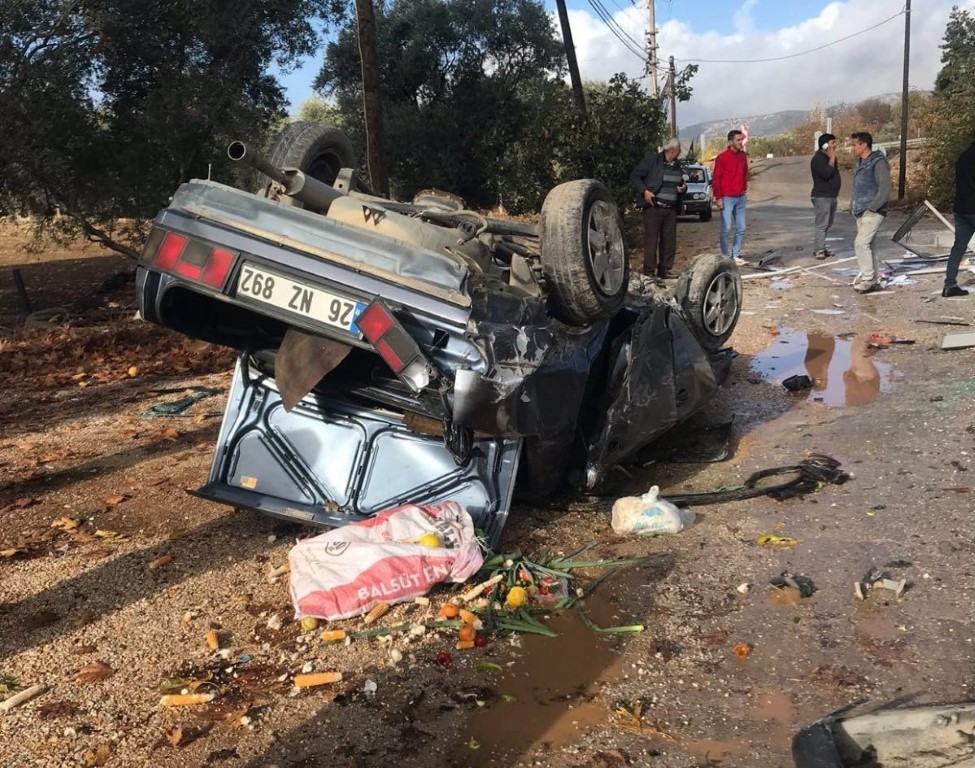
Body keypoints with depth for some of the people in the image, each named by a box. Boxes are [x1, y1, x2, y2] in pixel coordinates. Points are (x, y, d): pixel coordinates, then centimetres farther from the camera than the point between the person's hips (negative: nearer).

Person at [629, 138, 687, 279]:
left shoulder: (676, 166, 16)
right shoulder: (652, 160, -4)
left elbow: (680, 182, 31)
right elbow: (634, 176, -5)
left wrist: (683, 188, 7)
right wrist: (644, 191, -16)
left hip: (671, 209, 7)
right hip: (653, 208, -7)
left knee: (669, 242, 7)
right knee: (651, 241, -6)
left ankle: (664, 270, 17)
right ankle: (649, 272, 0)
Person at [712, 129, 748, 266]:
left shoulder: (743, 156, 9)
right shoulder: (722, 158, -8)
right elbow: (715, 179, -8)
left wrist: (744, 188, 11)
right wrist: (718, 197, -10)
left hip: (740, 198, 6)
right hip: (727, 198, -6)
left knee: (741, 228, 6)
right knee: (726, 228, -4)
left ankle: (736, 255, 15)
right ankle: (725, 256, 5)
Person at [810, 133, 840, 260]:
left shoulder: (829, 157, 15)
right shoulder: (818, 159, -14)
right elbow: (827, 174, -26)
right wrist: (832, 159, -18)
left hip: (831, 196, 10)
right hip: (821, 197, -10)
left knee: (827, 224, 12)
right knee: (821, 224, -12)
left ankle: (821, 248, 18)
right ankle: (818, 250, -10)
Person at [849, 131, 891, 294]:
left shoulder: (878, 163, -13)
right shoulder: (860, 163, 13)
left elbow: (884, 191, -18)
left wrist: (870, 208, -19)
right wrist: (853, 206, 12)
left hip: (873, 212, -9)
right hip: (861, 213, 9)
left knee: (861, 244, -15)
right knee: (866, 246, 11)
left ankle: (867, 279, -8)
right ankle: (873, 280, 18)